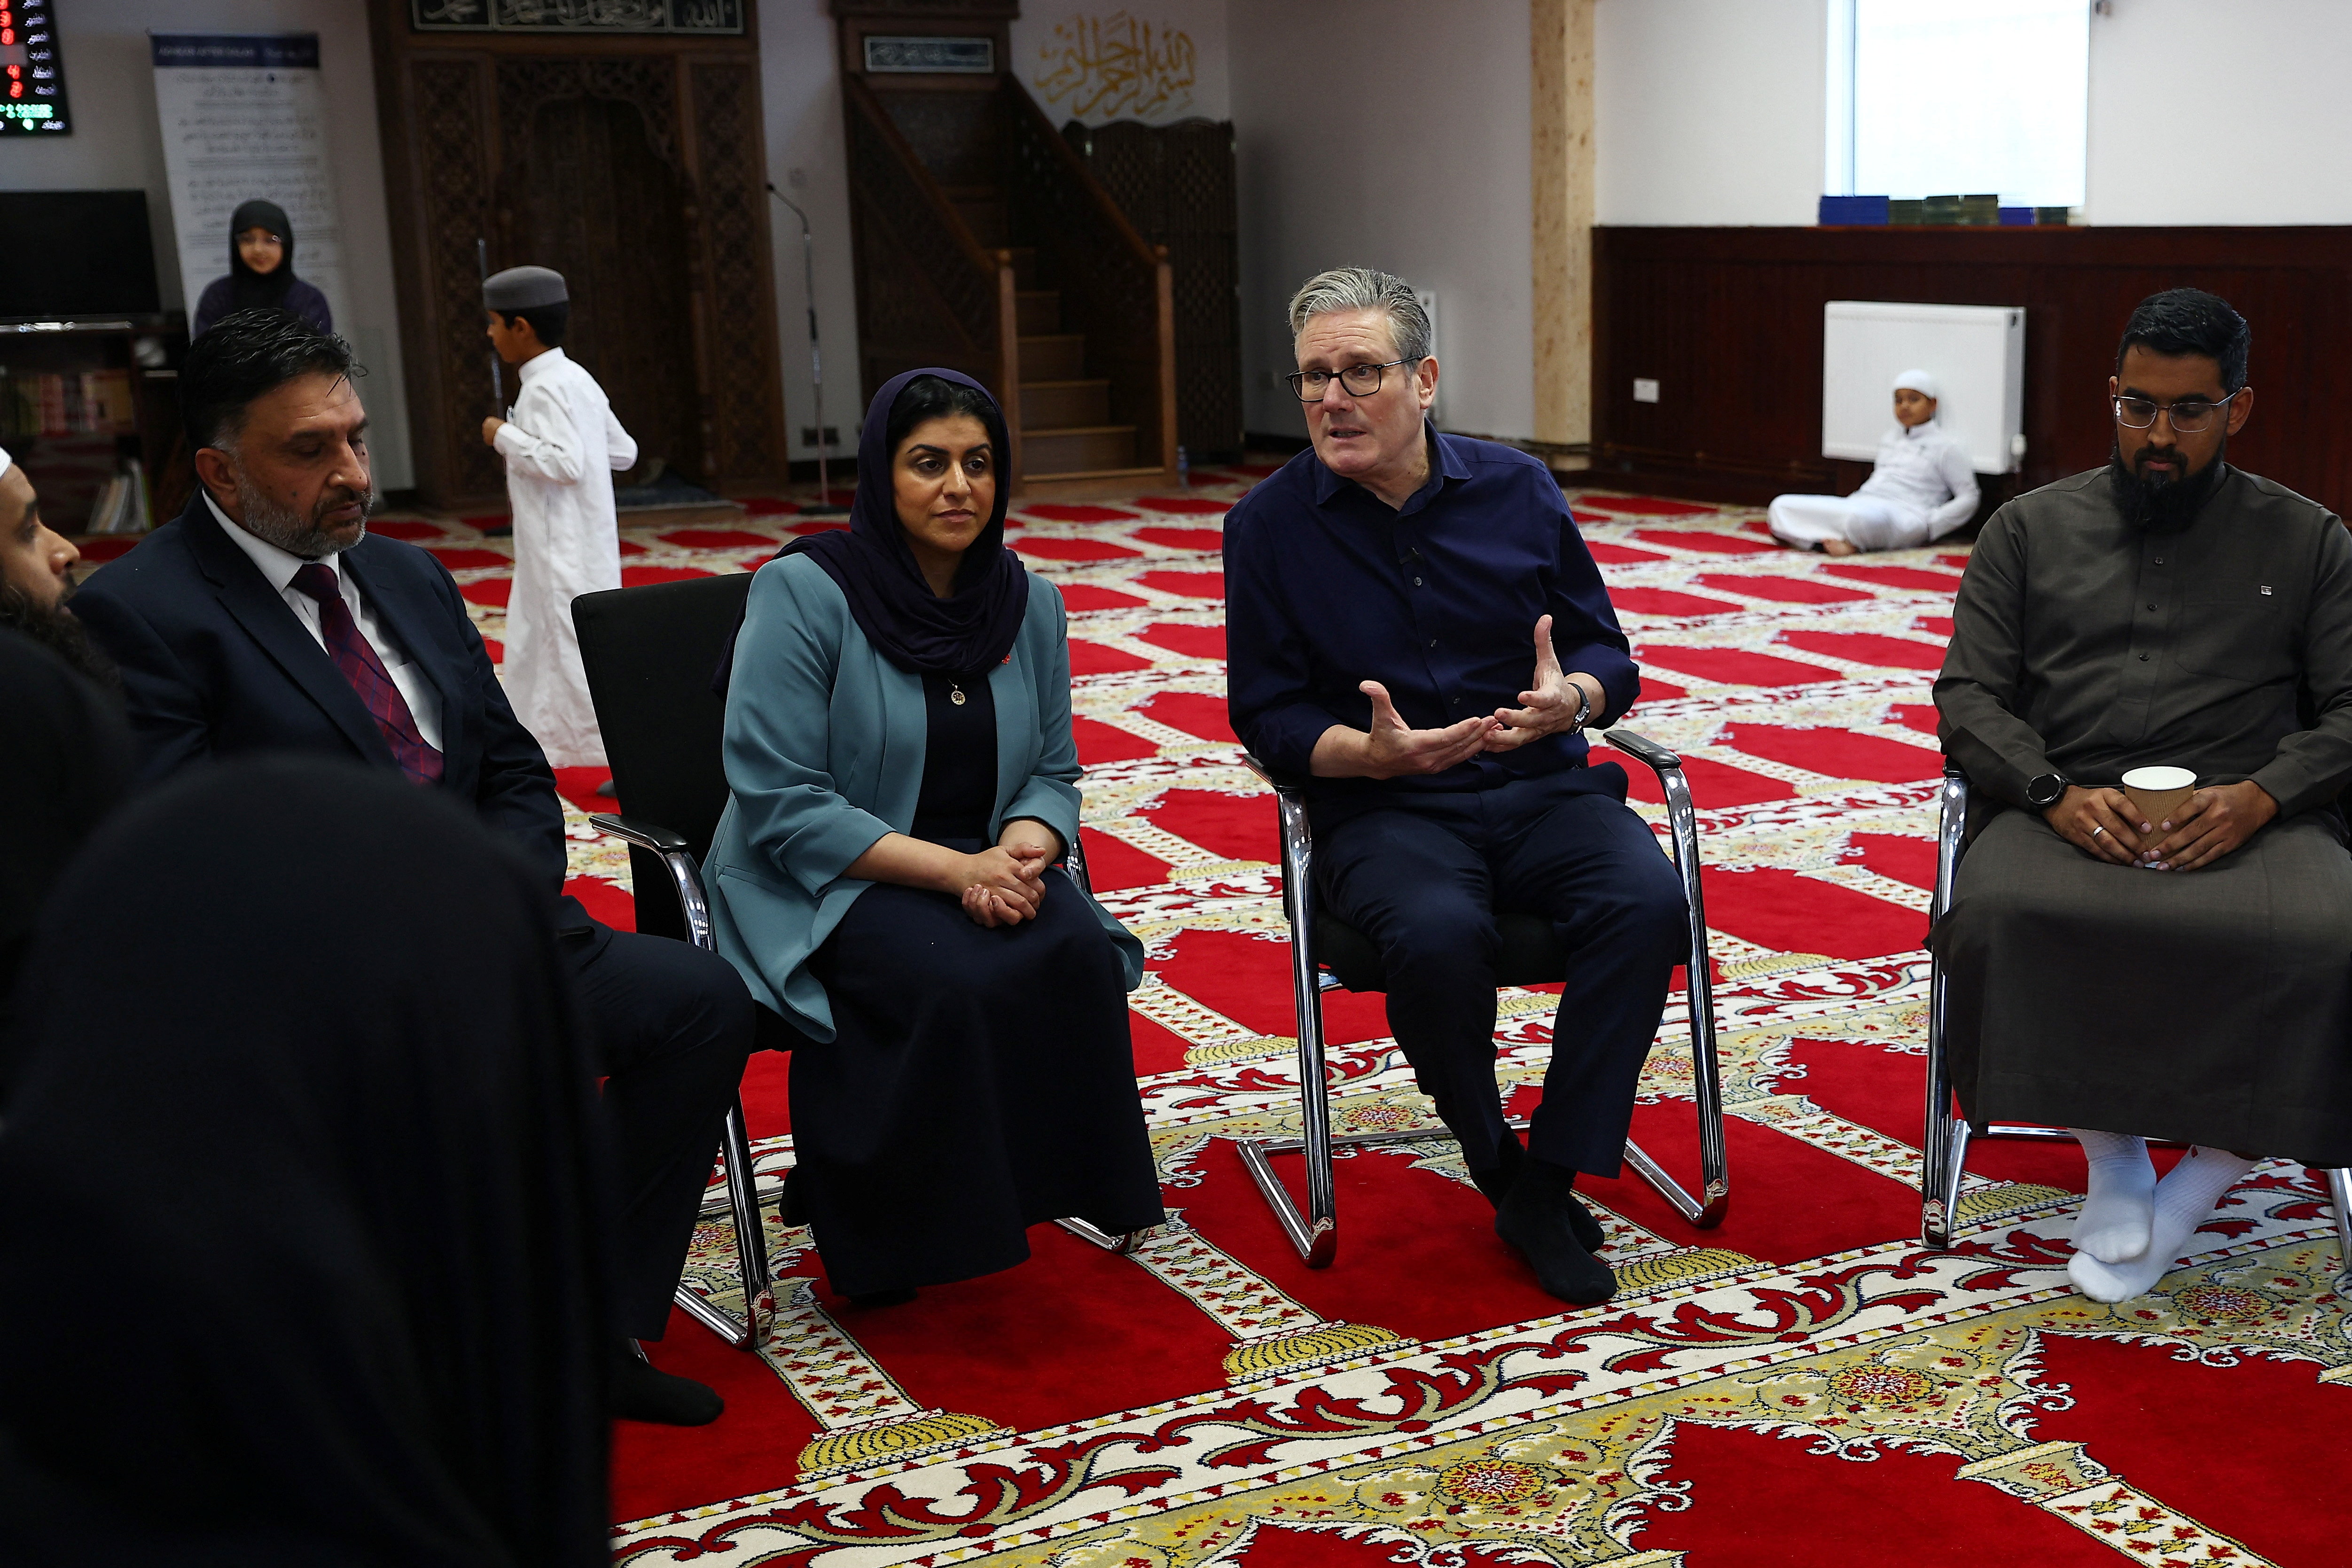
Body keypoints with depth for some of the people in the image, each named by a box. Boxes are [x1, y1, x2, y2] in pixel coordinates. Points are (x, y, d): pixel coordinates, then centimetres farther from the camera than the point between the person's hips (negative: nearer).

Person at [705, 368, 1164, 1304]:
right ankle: (872, 1231, -12)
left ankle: (1053, 1181, -8)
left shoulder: (1030, 603, 6)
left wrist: (1020, 852, -16)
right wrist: (956, 869, -24)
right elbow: (781, 804, -16)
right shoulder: (803, 592, -11)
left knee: (1077, 952, -27)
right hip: (818, 886, -5)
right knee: (960, 982, -33)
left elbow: (1052, 774, 10)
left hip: (984, 869, 5)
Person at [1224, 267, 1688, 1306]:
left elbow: (1607, 652, 11)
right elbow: (1266, 715, -2)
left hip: (1540, 790, 3)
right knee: (1439, 936, -36)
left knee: (1648, 901, -28)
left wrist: (1571, 699, -14)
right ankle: (1496, 1171, -9)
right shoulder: (1269, 526, 1)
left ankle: (1547, 1183, -16)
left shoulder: (1517, 489, 7)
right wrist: (1375, 753, -21)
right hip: (1385, 810, -2)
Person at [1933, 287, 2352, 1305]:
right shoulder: (2029, 531, 17)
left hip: (2245, 817, 0)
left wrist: (2261, 796, -12)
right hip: (2067, 813, 0)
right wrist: (2056, 794, -11)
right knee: (1993, 915, -34)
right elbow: (1967, 695, 8)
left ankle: (2199, 1180, -11)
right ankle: (2111, 1156, -11)